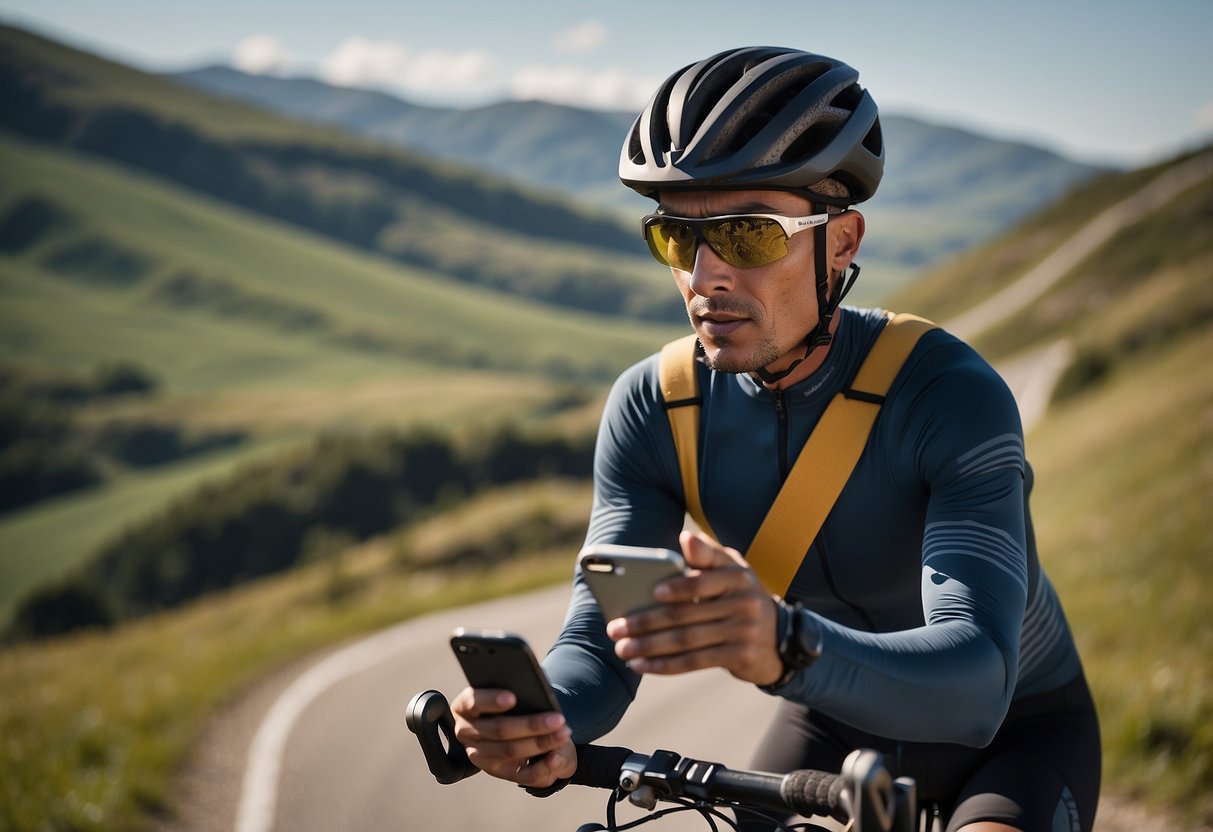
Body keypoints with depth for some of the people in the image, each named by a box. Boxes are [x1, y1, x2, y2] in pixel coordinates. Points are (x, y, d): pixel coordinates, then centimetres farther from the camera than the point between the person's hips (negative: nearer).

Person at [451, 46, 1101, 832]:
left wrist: (788, 645, -63)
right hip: (837, 721, 4)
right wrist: (542, 726, -46)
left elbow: (973, 683, -43)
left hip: (1016, 730, -3)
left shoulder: (954, 397, -32)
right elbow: (597, 645, -22)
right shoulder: (652, 408, -18)